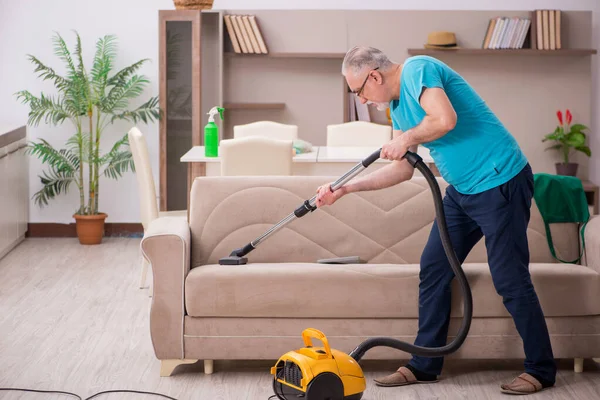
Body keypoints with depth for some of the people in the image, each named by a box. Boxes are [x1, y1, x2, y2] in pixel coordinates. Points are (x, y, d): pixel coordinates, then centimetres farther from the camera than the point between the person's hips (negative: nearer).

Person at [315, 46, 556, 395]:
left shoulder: (418, 69, -14)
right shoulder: (398, 105, 15)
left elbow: (445, 119, -31)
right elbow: (402, 170, 20)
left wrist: (407, 138, -13)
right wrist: (345, 189, 16)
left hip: (501, 182, -10)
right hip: (463, 190, 10)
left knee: (510, 279, -6)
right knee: (433, 270, 8)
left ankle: (541, 370, 6)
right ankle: (424, 365, 16)